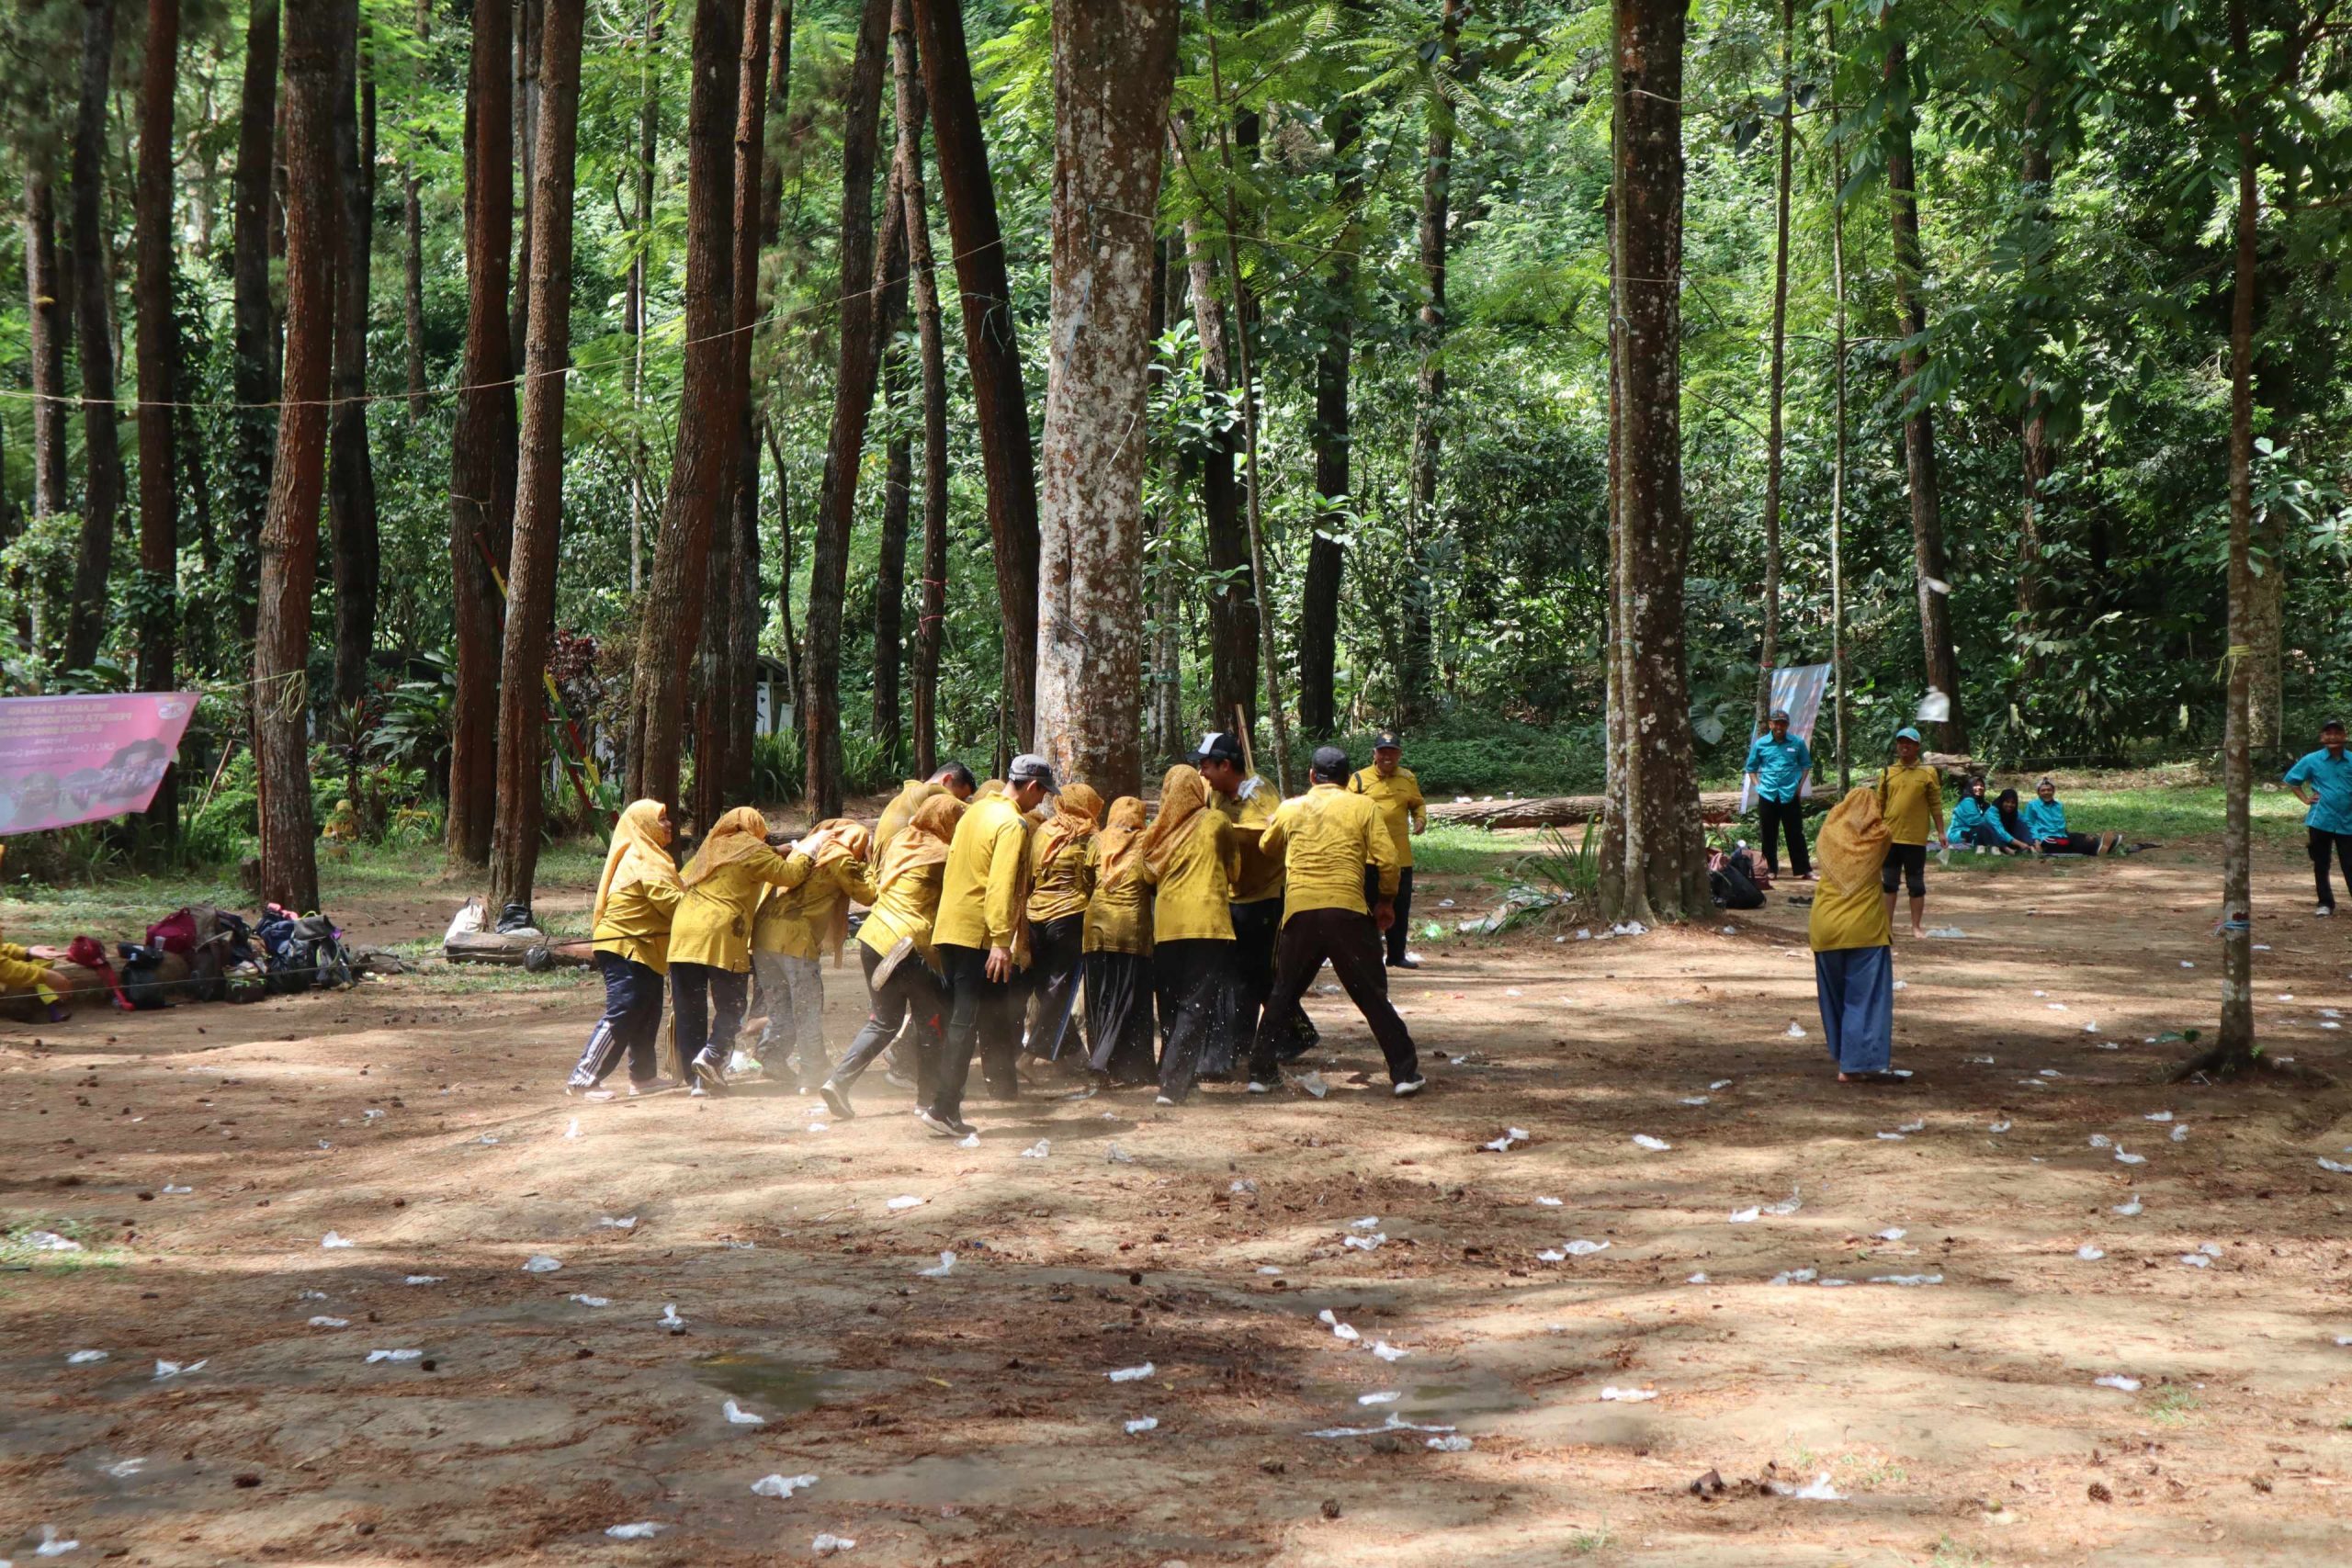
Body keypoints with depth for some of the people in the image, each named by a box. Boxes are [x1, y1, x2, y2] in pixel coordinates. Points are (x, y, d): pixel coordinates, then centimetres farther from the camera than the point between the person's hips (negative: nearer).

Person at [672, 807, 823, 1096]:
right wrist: (807, 850, 15)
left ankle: (699, 1078, 3)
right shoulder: (751, 850, 4)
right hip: (722, 935, -5)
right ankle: (712, 1056, -19)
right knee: (730, 1007, 4)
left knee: (689, 1011, 6)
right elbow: (790, 875, -1)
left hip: (683, 931, 5)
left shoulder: (710, 848, 23)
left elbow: (681, 880, 24)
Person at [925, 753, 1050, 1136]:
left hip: (949, 929, 9)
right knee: (967, 1022, -8)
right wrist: (1001, 941, -24)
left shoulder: (975, 812, 16)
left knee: (961, 1015, 16)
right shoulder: (1013, 824, -11)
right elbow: (1002, 885, -21)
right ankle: (943, 1108, -11)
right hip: (979, 934, -9)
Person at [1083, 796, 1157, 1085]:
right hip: (1132, 927, -3)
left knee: (1100, 997, 11)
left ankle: (1100, 1059, 13)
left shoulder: (1097, 842, 5)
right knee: (1128, 999, 1)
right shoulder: (1145, 843, -2)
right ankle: (1123, 1068, -4)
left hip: (1098, 925, 3)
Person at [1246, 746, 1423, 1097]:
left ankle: (1261, 1072, 15)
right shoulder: (1362, 806, 4)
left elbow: (1267, 848, 28)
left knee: (1283, 995, 15)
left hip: (1299, 912, 2)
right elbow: (1388, 860, -1)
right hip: (1347, 911, -2)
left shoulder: (1290, 809, 11)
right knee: (1372, 996, 5)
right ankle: (1404, 1073, 2)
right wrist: (1386, 900, 13)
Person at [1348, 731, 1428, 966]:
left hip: (1400, 856, 3)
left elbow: (1418, 804, 21)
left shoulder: (1408, 778, 9)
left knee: (1400, 908, 9)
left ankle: (1397, 955, 20)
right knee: (1368, 905, 0)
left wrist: (1421, 819, 0)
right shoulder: (1360, 778, -1)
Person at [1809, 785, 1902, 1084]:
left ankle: (1842, 1055, 20)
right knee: (1865, 997, -2)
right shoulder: (1880, 837, 1)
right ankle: (1857, 1064, -10)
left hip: (1825, 926, 3)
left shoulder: (1829, 832, 5)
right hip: (1865, 927, -3)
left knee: (1835, 996, 14)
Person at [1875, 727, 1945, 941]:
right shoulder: (1887, 772, 7)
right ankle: (1887, 925, 15)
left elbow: (1936, 804, 1)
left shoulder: (1928, 773, 0)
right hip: (1890, 837, 3)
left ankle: (1917, 926, 13)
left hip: (1915, 838, -3)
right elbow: (1879, 804, 10)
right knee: (1888, 883, 8)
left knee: (1916, 884, 5)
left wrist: (1940, 831, -2)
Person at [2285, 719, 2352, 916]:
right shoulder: (2312, 760, -1)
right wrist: (2305, 798, 1)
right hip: (2320, 821, 0)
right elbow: (2291, 780, 10)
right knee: (2321, 866, 8)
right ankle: (2325, 904, 20)